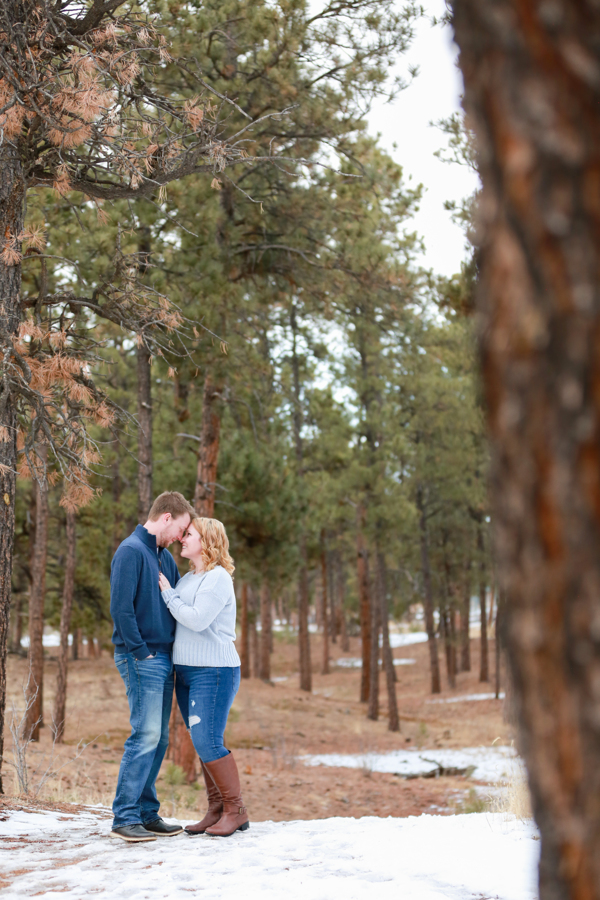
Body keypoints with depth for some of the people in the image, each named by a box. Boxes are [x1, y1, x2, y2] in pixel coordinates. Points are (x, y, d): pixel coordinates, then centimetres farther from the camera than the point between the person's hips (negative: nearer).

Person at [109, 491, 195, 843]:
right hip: (141, 659, -9)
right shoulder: (131, 551, -10)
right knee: (145, 736, -12)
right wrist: (140, 652, -15)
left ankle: (147, 813, 15)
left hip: (164, 659, 9)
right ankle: (125, 817, -8)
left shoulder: (165, 557, 17)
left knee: (159, 739, 9)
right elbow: (121, 607, -16)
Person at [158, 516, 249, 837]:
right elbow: (176, 621, 23)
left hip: (214, 670, -8)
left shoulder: (218, 577, -10)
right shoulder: (187, 579, 16)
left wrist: (167, 591, -10)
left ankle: (235, 810, -1)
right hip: (186, 672, 9)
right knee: (202, 743, 8)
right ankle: (216, 810, 14)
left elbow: (197, 619, -19)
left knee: (207, 742, -12)